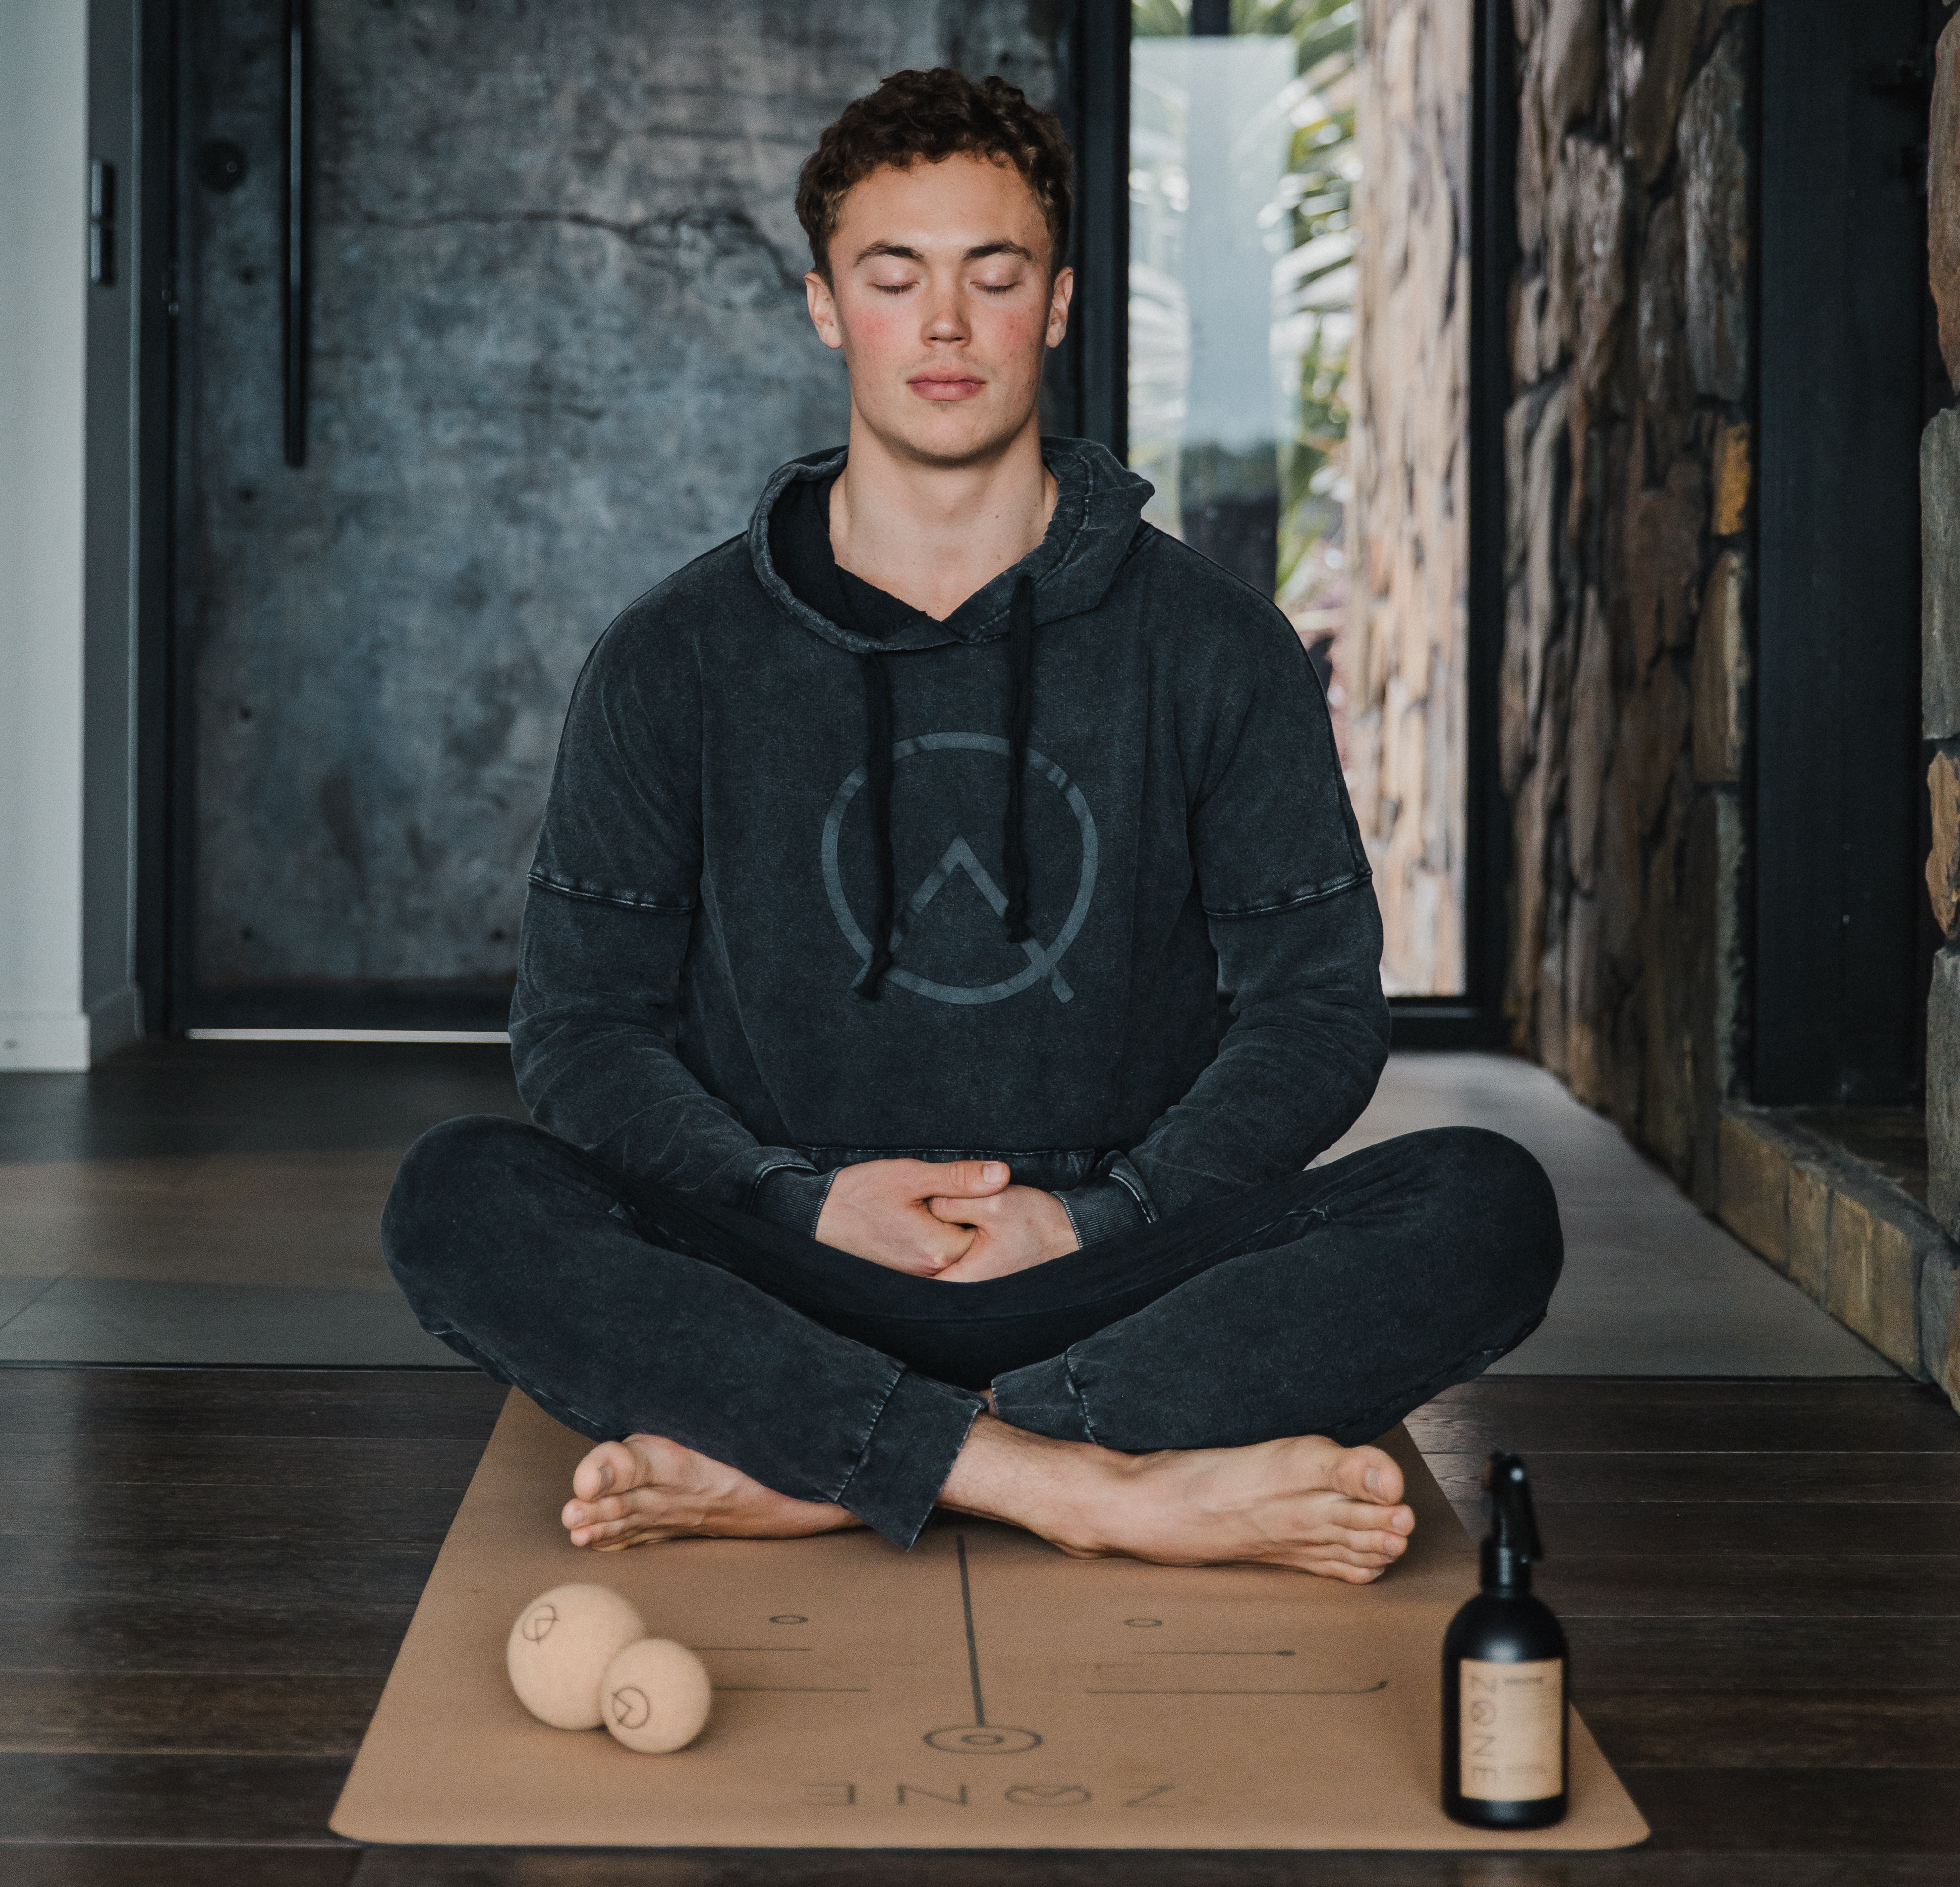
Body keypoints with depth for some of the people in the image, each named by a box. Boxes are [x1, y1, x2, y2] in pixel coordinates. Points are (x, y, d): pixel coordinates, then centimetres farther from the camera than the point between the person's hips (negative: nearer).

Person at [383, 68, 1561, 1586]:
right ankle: (1095, 1485, -35)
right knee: (462, 1199, -28)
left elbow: (1318, 1006, 8)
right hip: (785, 1278, 0)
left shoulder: (1214, 647, 8)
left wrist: (1095, 1215, -9)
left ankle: (788, 1476, -32)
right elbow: (580, 1024, 8)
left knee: (1488, 1207, -27)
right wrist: (800, 1200, -10)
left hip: (1113, 1276, 1)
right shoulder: (678, 662, 8)